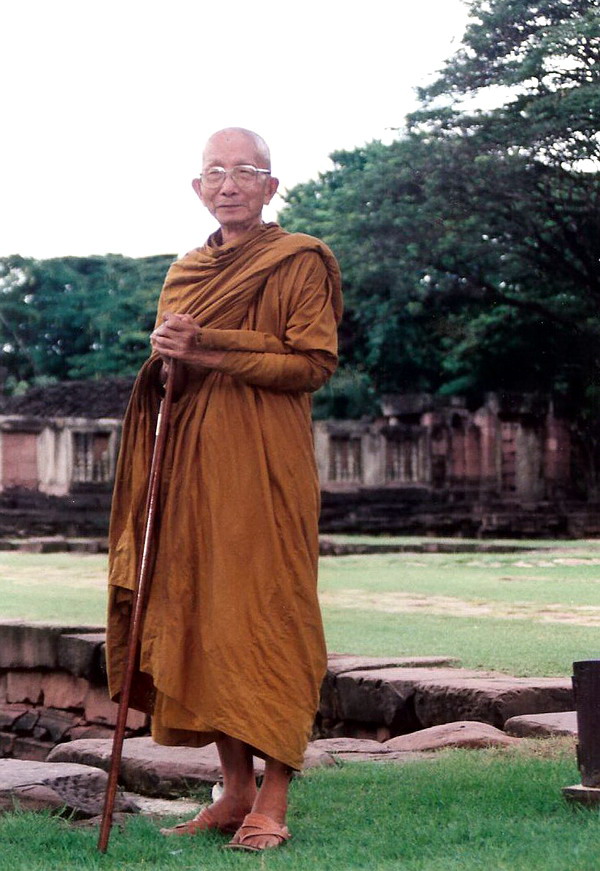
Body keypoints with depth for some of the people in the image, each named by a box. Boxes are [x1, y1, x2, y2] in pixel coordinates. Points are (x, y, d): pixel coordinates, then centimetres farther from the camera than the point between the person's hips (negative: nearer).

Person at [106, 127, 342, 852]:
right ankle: (234, 789, 11)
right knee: (201, 617, 3)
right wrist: (168, 357, -1)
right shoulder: (184, 274, 19)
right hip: (192, 463, 6)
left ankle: (272, 801, -3)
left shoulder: (300, 263, 1)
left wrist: (208, 349, -14)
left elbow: (314, 362, -8)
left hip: (264, 464, -6)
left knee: (265, 616, -7)